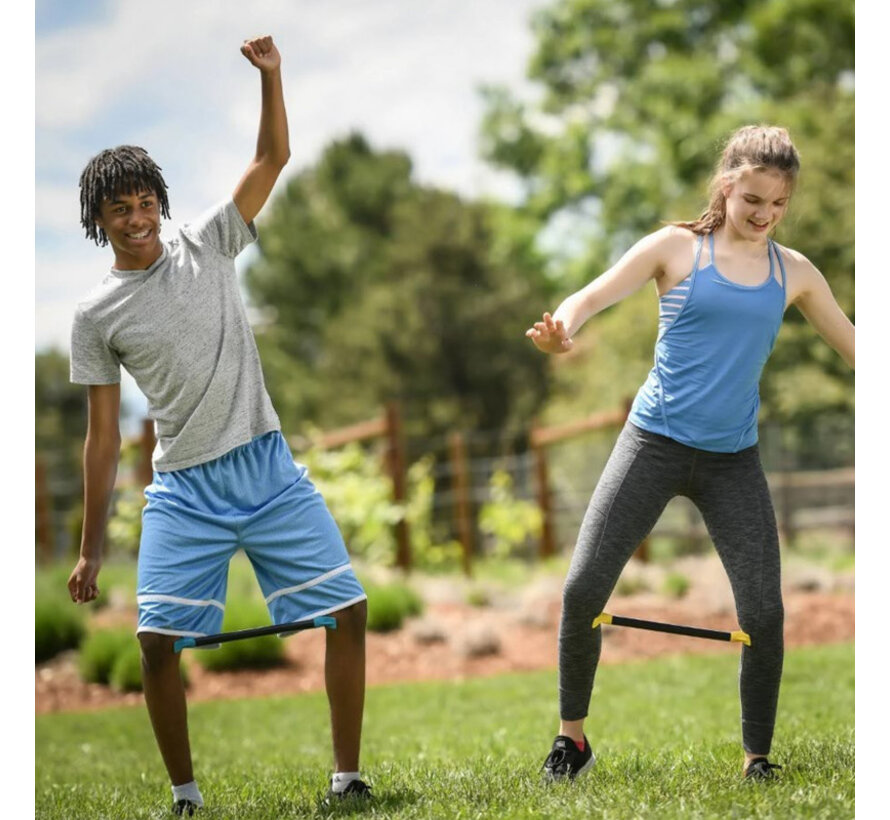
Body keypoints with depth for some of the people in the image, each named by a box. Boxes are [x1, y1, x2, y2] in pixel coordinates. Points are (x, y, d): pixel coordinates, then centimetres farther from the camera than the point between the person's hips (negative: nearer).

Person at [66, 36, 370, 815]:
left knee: (348, 607, -5)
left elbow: (273, 159, -1)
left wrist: (271, 76, -17)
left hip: (270, 471, 1)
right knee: (158, 637, -12)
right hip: (185, 489, -1)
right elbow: (104, 438, 4)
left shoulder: (207, 246, 4)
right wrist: (91, 548, 3)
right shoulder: (97, 317, 2)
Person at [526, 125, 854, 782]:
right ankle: (573, 736, 10)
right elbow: (595, 294, -10)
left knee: (765, 614, -5)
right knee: (584, 589, -10)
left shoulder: (793, 272, 7)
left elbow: (852, 345, 16)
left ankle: (757, 758, 13)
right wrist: (562, 329, -32)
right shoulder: (678, 248, -1)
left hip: (734, 459, 2)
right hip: (655, 442, -2)